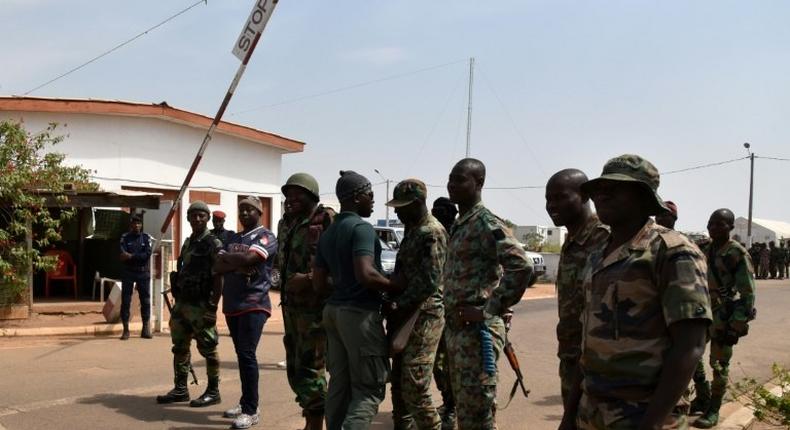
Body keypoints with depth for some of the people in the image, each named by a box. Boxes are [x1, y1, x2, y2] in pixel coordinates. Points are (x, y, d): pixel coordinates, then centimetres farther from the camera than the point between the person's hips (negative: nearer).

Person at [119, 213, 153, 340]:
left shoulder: (146, 237, 6)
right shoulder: (125, 237, 3)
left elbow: (148, 254, -8)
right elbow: (122, 256, -8)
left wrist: (131, 256, -14)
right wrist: (139, 257, -16)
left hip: (143, 273, 1)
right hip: (128, 273, -1)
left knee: (146, 301, 1)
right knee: (125, 301, 0)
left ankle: (145, 329, 8)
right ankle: (125, 330, 5)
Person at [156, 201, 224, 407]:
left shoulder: (213, 244, -9)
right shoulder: (187, 243, 15)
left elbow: (218, 278, -14)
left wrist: (213, 307, -19)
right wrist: (177, 301, 15)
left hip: (201, 306, -8)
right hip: (182, 304, 8)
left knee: (208, 349, 0)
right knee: (180, 347, 12)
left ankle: (213, 392, 9)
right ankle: (180, 389, 22)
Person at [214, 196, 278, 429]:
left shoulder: (265, 236, -4)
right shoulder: (233, 238, 18)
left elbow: (248, 258, -20)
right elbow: (218, 267, 8)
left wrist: (226, 257, -3)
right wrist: (237, 262, -10)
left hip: (254, 304, -7)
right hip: (232, 303, 7)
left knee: (247, 354, -12)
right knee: (241, 355, 12)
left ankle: (251, 410, -7)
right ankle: (245, 402, 22)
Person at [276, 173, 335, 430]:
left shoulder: (326, 220, -10)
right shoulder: (286, 223, 15)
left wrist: (309, 278, -22)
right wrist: (284, 280, 12)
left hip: (315, 305, -9)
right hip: (290, 305, 9)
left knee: (311, 367, -6)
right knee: (294, 367, 15)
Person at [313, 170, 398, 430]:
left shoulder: (327, 234, 14)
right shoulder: (361, 228, -12)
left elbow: (318, 285, 13)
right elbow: (366, 274, -25)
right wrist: (395, 287, -11)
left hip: (334, 310, 8)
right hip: (360, 313, -8)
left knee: (339, 384, 11)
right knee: (369, 387, -3)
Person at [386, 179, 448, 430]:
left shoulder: (432, 233, -14)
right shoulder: (412, 230, 15)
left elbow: (429, 282, -20)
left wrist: (399, 307, -16)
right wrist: (394, 304, 12)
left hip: (423, 317, -10)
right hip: (405, 315, 10)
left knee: (414, 388, -9)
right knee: (399, 384, 14)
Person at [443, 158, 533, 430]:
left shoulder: (486, 223, -14)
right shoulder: (459, 224, 14)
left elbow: (522, 267, -26)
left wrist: (489, 310, -22)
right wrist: (451, 324, 15)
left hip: (477, 331, -9)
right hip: (456, 330, 9)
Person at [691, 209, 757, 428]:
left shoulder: (738, 253, -13)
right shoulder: (707, 251, 8)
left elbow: (748, 294, -14)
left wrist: (737, 325, -17)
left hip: (723, 316, -7)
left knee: (719, 363, -1)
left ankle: (713, 411, 10)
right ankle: (703, 397, 29)